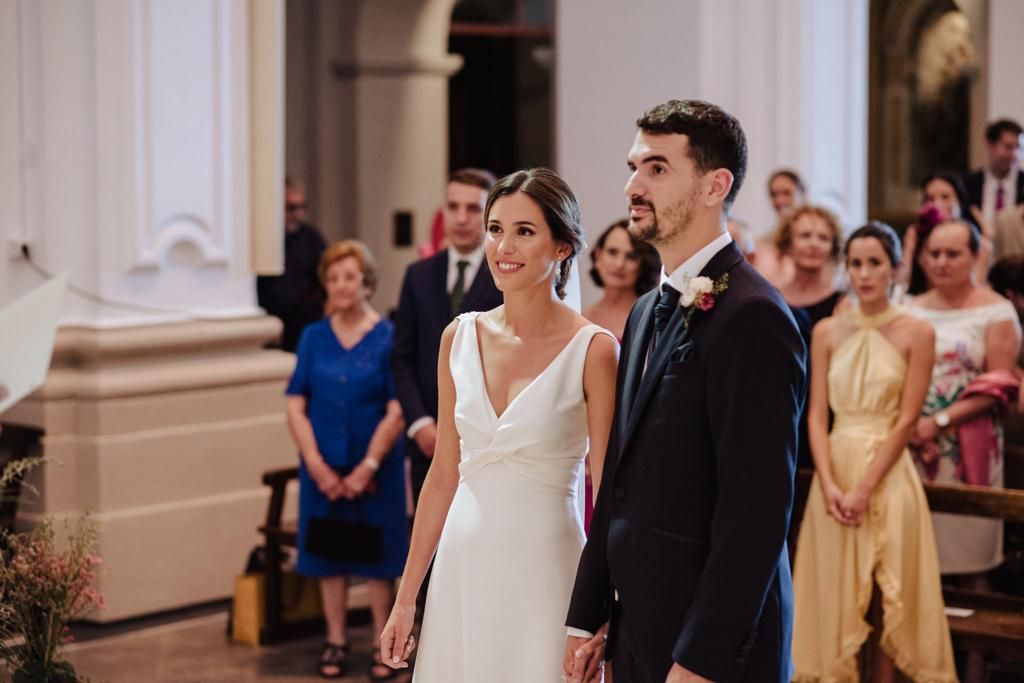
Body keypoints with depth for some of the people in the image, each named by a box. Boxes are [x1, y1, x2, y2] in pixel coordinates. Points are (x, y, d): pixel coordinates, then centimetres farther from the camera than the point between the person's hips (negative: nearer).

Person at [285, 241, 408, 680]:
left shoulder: (388, 338, -5)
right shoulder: (313, 338, 4)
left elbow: (396, 412, -8)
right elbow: (296, 407, 1)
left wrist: (368, 467, -14)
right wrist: (317, 466, -9)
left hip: (375, 467, -3)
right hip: (324, 469, 3)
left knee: (377, 555, 3)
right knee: (329, 553, 9)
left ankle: (384, 644, 14)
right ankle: (335, 641, 21)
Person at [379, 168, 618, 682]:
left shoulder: (593, 350, -9)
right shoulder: (460, 337, 4)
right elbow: (443, 475, 9)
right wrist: (405, 600, 10)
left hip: (544, 572, -4)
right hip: (463, 567, 4)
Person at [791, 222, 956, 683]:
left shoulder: (916, 333, -3)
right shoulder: (827, 332, 5)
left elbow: (906, 420, -7)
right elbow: (816, 414, 1)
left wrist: (865, 488, -14)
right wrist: (830, 484, -13)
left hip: (888, 474, -2)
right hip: (835, 469, 3)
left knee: (888, 594, 3)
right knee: (835, 594, 5)